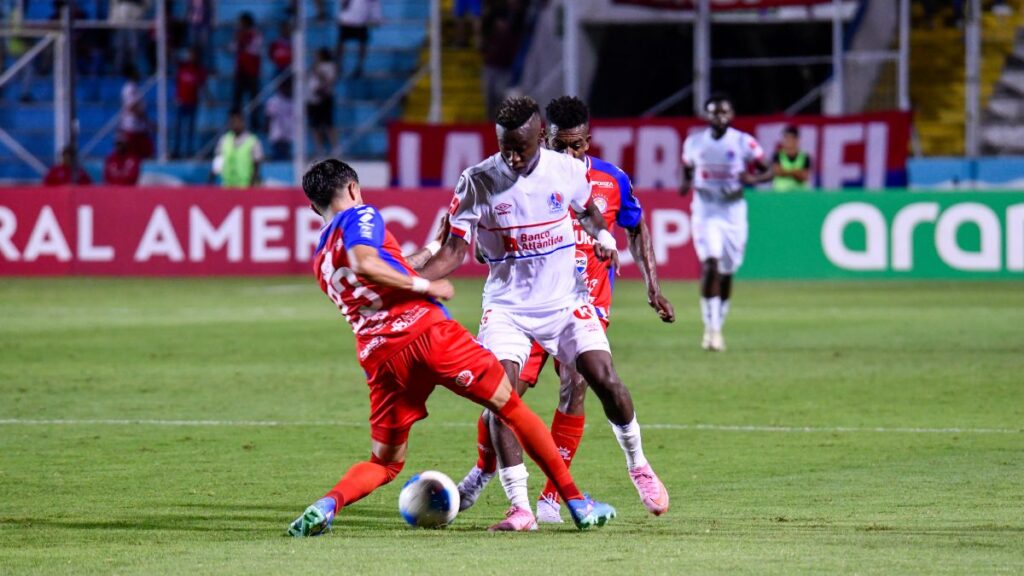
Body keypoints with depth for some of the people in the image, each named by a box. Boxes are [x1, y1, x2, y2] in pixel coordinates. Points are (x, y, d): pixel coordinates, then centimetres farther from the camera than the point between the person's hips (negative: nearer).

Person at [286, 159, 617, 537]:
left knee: (384, 463, 16)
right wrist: (426, 286, -8)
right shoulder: (359, 216, 5)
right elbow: (364, 266, -16)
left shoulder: (320, 261, 25)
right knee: (510, 405, 9)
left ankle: (327, 505, -13)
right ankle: (577, 503, 8)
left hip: (379, 358, 6)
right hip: (424, 330, -6)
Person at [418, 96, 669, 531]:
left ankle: (638, 466, 17)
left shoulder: (567, 171, -6)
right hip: (507, 308, -1)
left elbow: (587, 208, 17)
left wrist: (602, 234, -5)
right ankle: (520, 508, -12)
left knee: (605, 379, -12)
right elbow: (453, 253, -9)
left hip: (564, 300, 1)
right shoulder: (477, 183, -11)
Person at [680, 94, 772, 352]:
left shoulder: (744, 142, -3)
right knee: (710, 263, -20)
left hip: (734, 212, 1)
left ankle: (718, 327, 26)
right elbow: (687, 169, 18)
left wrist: (752, 178, -20)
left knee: (727, 272, 9)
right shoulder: (694, 142, 2)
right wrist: (686, 184, -5)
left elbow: (768, 172, 2)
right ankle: (710, 327, -17)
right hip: (705, 212, -1)